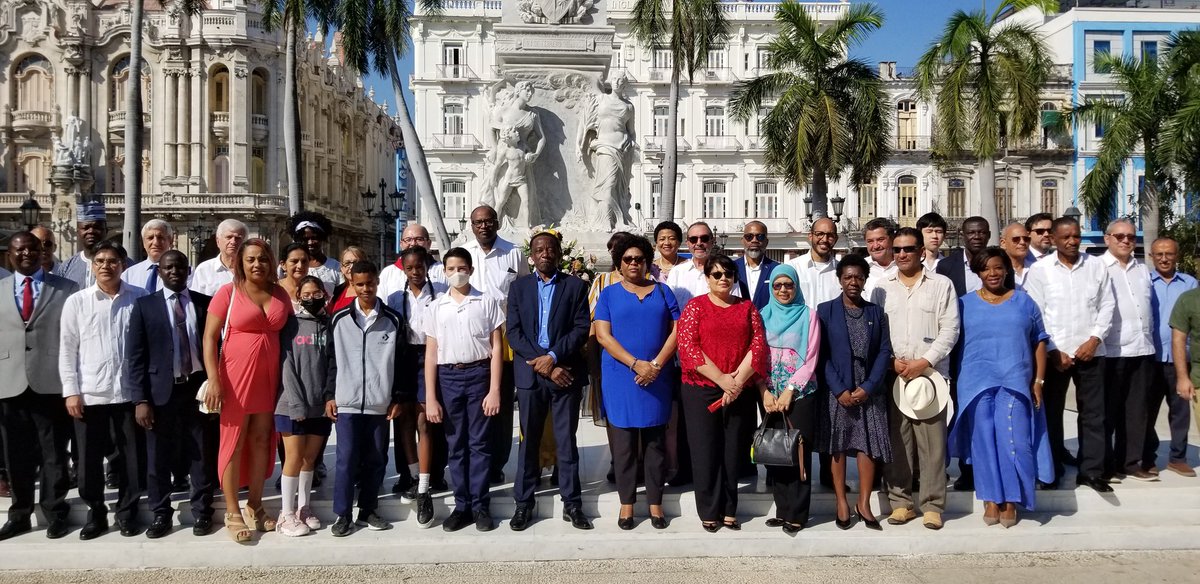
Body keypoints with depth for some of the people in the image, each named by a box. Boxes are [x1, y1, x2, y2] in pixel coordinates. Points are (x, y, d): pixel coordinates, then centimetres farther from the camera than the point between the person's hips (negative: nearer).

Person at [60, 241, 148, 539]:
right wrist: (71, 391, -2)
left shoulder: (140, 298, 0)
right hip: (89, 394, 1)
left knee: (132, 457, 7)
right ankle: (96, 512, 28)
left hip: (130, 392, 0)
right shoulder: (76, 302, 2)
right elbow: (67, 349, 3)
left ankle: (127, 511, 25)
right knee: (89, 460, 9)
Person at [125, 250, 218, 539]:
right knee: (159, 457, 7)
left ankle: (201, 511, 19)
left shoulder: (205, 303, 5)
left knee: (202, 456, 7)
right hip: (162, 390, 0)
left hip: (199, 387, 1)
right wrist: (140, 399, -7)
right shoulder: (145, 305, 3)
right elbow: (136, 356, 0)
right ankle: (160, 513, 22)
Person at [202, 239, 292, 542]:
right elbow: (209, 338, -7)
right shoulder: (228, 292, -5)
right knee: (234, 441, 1)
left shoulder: (280, 294, 6)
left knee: (262, 439, 9)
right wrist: (214, 380, -16)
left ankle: (255, 505, 22)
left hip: (269, 377, 4)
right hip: (235, 376, -4)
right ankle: (232, 512, 9)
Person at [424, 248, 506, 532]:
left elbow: (496, 348, 1)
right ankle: (462, 506, 17)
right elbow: (431, 353, 7)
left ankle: (480, 505, 11)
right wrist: (430, 397, 1)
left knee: (479, 443, 2)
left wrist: (494, 390, -6)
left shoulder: (487, 302, 2)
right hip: (448, 377, 2)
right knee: (456, 445, 8)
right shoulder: (436, 308, 8)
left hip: (479, 374, -2)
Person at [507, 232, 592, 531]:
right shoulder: (519, 287, 8)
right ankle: (523, 503, 16)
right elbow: (513, 331, -1)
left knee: (567, 439, 4)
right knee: (528, 440, 7)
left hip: (566, 372, -1)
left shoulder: (576, 286, 5)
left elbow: (582, 328, -4)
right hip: (530, 372, 1)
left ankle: (572, 503, 14)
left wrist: (553, 357, -15)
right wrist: (544, 366, -10)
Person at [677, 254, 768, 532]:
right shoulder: (695, 306, 2)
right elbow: (687, 346, -9)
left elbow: (758, 345, 2)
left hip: (740, 391, 2)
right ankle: (709, 511, 13)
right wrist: (721, 379, -14)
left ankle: (729, 510, 18)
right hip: (702, 389, -2)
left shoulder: (747, 308, 11)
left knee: (733, 450, 7)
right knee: (705, 450, 2)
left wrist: (738, 379, -11)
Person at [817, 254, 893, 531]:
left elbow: (884, 352, 3)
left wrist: (868, 387, -9)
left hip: (869, 391, 2)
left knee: (869, 446, 0)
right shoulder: (825, 310, 2)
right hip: (837, 391, -2)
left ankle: (864, 503, 11)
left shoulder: (877, 312, 9)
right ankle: (842, 503, 13)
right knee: (838, 447, 4)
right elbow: (822, 354, -4)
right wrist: (839, 390, -12)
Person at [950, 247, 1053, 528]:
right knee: (984, 440, 1)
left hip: (1015, 381, 0)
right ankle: (991, 500, 10)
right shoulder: (965, 304, 10)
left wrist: (1038, 381, 3)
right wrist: (957, 383, 2)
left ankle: (1011, 501, 7)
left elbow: (1039, 342, 10)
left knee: (1012, 440, -6)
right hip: (977, 382, 0)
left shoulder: (1024, 302, 11)